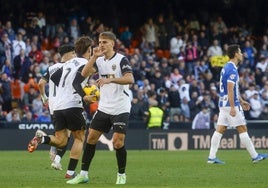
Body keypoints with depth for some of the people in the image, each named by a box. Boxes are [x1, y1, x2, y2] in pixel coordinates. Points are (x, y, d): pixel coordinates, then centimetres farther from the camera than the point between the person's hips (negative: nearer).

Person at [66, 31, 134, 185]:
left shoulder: (121, 59, -9)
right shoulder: (99, 60, 8)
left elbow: (130, 79, -23)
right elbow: (84, 73, -4)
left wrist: (110, 79, -33)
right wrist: (94, 56, -14)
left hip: (120, 108, -6)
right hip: (104, 107, 6)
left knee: (118, 141, -11)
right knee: (91, 137, 2)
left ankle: (122, 175, 7)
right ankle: (84, 174, 9)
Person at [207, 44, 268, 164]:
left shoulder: (226, 68, 16)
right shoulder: (232, 70, -16)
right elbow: (230, 90, -21)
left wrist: (241, 101, 28)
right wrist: (233, 107, -23)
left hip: (223, 104, 9)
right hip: (231, 105, -9)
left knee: (219, 130, 5)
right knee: (242, 129, -2)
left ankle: (211, 157, 1)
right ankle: (255, 156, 3)